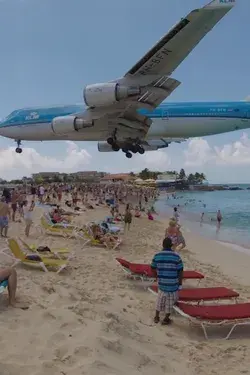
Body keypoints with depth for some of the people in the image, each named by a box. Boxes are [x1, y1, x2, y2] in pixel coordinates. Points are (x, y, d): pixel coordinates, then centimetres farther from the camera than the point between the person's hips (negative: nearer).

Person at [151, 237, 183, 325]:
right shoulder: (176, 256, -16)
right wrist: (180, 284, 2)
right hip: (173, 284, -3)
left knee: (160, 299, 24)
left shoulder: (157, 256, -8)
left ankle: (156, 317, 36)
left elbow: (153, 268, 4)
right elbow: (180, 272, -11)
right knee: (170, 302, 17)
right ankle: (166, 319, 30)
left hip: (161, 283, 3)